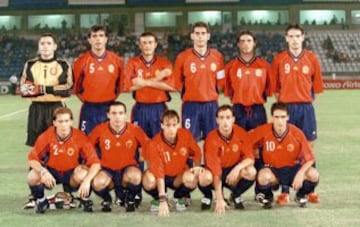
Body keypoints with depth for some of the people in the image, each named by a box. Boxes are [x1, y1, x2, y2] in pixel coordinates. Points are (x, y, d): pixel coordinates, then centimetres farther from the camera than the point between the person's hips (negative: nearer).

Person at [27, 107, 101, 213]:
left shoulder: (80, 137, -21)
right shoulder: (47, 136, -18)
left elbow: (95, 162, -23)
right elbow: (32, 158, -14)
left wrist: (87, 181, -39)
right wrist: (43, 171, -34)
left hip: (72, 173, -1)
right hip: (51, 172, 1)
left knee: (83, 174, -34)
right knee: (32, 177, -29)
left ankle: (85, 199, -1)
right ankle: (41, 200, 3)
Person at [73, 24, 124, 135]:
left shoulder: (117, 60, 2)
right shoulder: (81, 61, -2)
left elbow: (120, 84, 13)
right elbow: (76, 86, 7)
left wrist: (111, 99, 8)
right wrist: (87, 100, 6)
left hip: (110, 109, 1)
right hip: (89, 110, -1)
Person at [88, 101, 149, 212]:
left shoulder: (135, 130, -9)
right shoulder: (100, 129, -8)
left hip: (128, 168, 0)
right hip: (107, 170, 0)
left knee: (135, 176, -37)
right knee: (98, 182, -34)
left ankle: (129, 198, 1)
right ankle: (106, 199, 6)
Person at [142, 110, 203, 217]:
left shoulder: (186, 135, -18)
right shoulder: (155, 144, -26)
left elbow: (196, 153, 3)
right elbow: (158, 172, -32)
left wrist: (197, 166, -17)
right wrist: (162, 200, -38)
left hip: (179, 176, 2)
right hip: (162, 176, -2)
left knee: (192, 179, -32)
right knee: (148, 181, -36)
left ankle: (178, 197, 3)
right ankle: (157, 199, 1)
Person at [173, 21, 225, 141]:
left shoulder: (217, 56, 5)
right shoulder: (182, 57, -2)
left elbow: (221, 82, 11)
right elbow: (177, 83, 3)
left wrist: (212, 94, 6)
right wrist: (189, 94, 4)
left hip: (211, 105, 2)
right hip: (191, 105, -2)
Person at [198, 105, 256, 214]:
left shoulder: (241, 133, -14)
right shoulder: (212, 139, -24)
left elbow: (250, 158, -13)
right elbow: (216, 172, -28)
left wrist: (238, 167, -36)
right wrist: (220, 200, -33)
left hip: (234, 171, 3)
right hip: (216, 171, -2)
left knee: (251, 171, -29)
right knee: (205, 178, -36)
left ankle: (236, 195, 2)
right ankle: (208, 196, 2)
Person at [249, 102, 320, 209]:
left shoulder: (297, 133, -16)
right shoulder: (263, 131, -16)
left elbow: (310, 158, -11)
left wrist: (300, 174, -25)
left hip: (293, 168, 1)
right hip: (273, 170, -1)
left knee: (313, 175, -27)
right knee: (263, 177, -37)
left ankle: (301, 195, 8)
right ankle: (267, 196, 2)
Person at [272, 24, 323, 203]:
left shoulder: (312, 58, 4)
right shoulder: (279, 59, 3)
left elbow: (317, 86, 7)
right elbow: (275, 87, 5)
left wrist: (306, 101, 4)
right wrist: (282, 102, 0)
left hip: (305, 107, 1)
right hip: (285, 107, -1)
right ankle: (285, 191, 6)